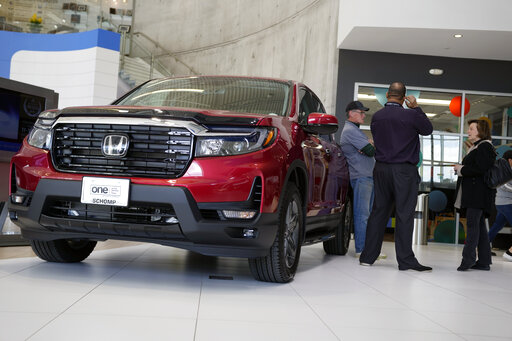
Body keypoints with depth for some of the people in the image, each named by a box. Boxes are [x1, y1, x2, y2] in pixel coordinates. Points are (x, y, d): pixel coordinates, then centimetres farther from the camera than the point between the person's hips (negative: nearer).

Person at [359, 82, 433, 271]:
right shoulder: (410, 115, -8)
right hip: (404, 170, -5)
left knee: (378, 212, 10)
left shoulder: (376, 117, 6)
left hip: (381, 169, 5)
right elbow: (428, 129, 9)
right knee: (405, 215, -3)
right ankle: (406, 260, -3)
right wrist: (416, 108, 13)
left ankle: (368, 256, 13)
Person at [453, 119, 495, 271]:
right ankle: (484, 261, 12)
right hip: (473, 194, 10)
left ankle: (468, 258, -13)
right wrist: (461, 169, 4)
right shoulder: (476, 147, 22)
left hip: (478, 194, -10)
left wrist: (461, 169, -11)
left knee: (472, 223, -12)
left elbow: (481, 169, -21)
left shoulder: (484, 146, -10)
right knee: (479, 225, 9)